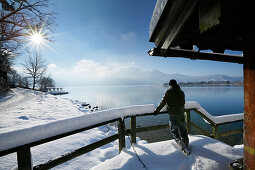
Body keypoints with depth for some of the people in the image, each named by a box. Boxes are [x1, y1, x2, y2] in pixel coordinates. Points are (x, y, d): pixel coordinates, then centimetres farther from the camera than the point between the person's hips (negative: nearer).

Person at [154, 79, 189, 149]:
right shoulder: (181, 92, 8)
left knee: (174, 130, 7)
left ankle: (181, 143, -4)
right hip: (181, 113, 5)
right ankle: (186, 143, 29)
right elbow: (183, 103, 19)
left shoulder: (169, 92, -8)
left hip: (172, 114, -5)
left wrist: (157, 110, -2)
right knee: (183, 129, 17)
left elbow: (163, 102, -11)